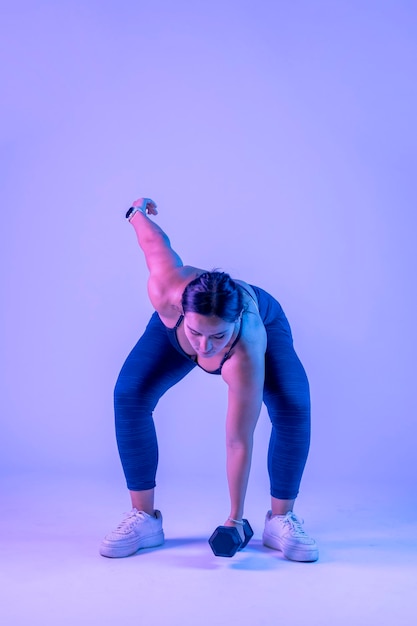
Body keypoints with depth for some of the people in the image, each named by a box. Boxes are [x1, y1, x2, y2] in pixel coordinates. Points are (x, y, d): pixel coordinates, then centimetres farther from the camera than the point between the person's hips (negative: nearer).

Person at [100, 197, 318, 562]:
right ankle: (143, 518, -4)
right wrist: (138, 212, 2)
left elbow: (239, 442, -34)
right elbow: (155, 240, -22)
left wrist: (235, 518, -24)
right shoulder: (167, 292, -44)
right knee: (129, 396, -16)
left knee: (293, 409, -25)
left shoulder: (246, 357, -45)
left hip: (265, 322, -2)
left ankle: (281, 519, -4)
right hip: (172, 327, 3)